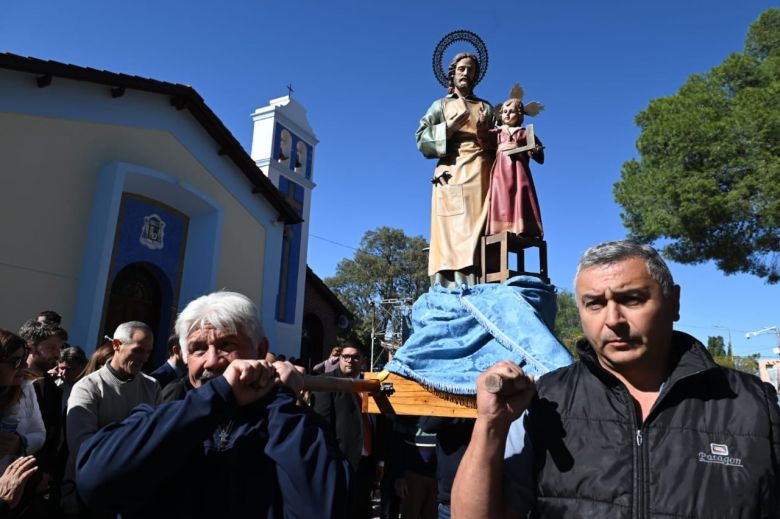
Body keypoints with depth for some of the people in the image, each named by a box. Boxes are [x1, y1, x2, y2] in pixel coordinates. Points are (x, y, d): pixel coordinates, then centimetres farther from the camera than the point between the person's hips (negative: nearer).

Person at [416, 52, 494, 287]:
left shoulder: (486, 107, 27)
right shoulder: (440, 105, 21)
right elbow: (421, 138, 8)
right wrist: (448, 128, -6)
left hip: (483, 175, 2)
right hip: (453, 174, -2)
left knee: (479, 232, -11)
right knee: (454, 234, -15)